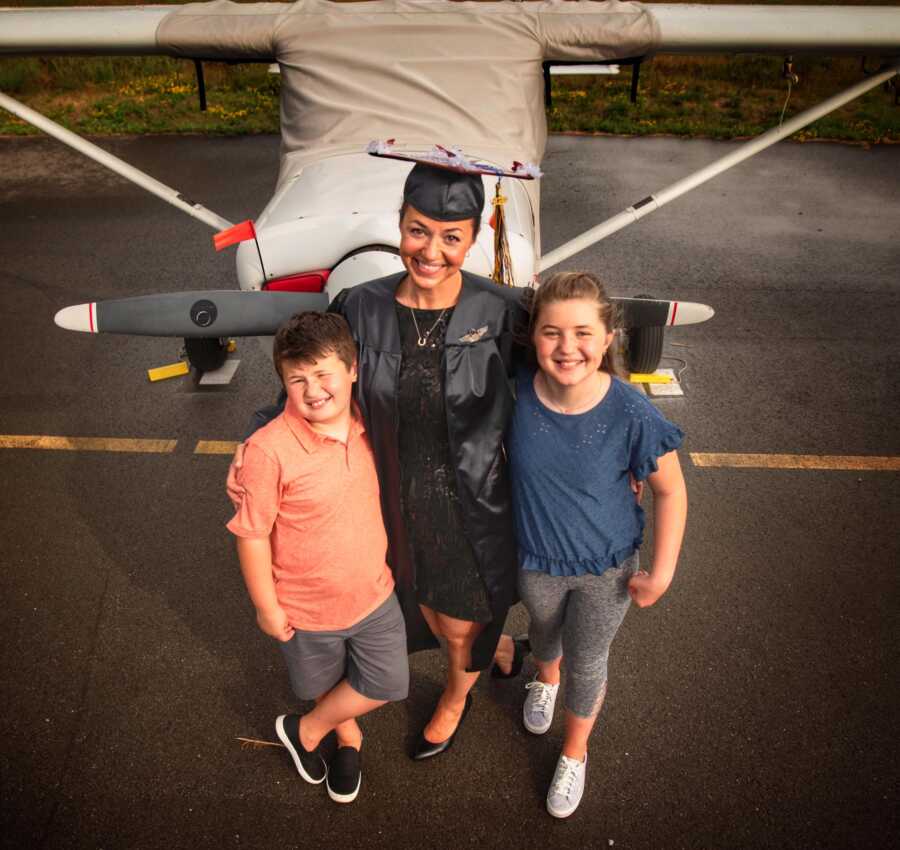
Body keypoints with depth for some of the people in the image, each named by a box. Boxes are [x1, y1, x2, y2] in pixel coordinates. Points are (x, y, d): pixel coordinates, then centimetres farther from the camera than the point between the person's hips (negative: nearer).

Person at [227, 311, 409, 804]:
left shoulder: (368, 425, -12)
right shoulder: (269, 450, -29)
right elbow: (252, 535, -19)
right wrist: (266, 608, -11)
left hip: (374, 593, 4)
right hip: (307, 607, -3)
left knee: (385, 685, 15)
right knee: (326, 686, 23)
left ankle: (304, 730, 41)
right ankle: (349, 737, 56)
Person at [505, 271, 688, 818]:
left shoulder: (631, 415, -30)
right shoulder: (517, 396, -24)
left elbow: (671, 490, -15)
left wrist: (662, 572, -12)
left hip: (607, 567, -2)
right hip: (536, 560, 2)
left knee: (587, 663, 20)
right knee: (545, 631, 32)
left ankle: (575, 753, 51)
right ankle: (545, 679, 69)